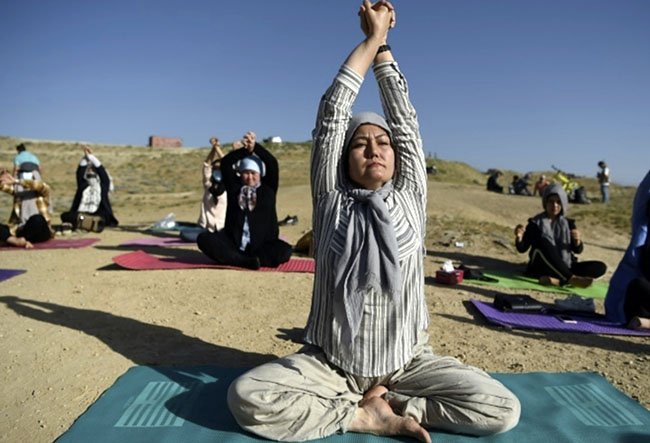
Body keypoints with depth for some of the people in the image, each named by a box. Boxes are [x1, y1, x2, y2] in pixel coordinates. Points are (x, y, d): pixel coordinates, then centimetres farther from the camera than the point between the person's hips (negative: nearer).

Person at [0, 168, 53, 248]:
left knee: (37, 219, -37)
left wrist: (15, 181, -25)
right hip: (20, 229, 5)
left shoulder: (42, 193, 4)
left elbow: (41, 186, -18)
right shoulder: (19, 190, 19)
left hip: (39, 231, -5)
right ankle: (18, 241, -40)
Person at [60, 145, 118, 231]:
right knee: (64, 215, -24)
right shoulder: (83, 185, 21)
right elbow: (80, 173, 11)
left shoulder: (103, 185, 13)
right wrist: (85, 156, 4)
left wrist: (91, 155, 2)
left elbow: (102, 171, 3)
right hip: (81, 214, 3)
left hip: (96, 215, -3)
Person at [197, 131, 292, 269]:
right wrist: (245, 149, -9)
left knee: (284, 251, -30)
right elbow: (225, 163, 3)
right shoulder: (234, 186, 13)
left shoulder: (268, 188, 10)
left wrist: (255, 146, -13)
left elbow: (273, 163, -2)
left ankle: (234, 259, -24)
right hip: (233, 244, 1)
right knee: (204, 239, -22)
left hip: (262, 245, -1)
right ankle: (246, 261, -31)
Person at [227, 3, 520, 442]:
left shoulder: (410, 198, 0)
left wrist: (384, 44, 6)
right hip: (328, 363, -1)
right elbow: (331, 113, -6)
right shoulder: (331, 200, -3)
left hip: (407, 363, 2)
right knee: (247, 397, -24)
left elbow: (405, 117, -1)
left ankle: (378, 404, -2)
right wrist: (372, 37, -1)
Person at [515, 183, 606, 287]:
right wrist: (519, 238, -22)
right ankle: (571, 279, -40)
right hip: (542, 267, -4)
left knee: (601, 267, -17)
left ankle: (557, 280, -37)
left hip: (564, 268, 4)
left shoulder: (568, 223, 14)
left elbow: (577, 250, 8)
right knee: (542, 241, -31)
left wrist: (577, 241, -14)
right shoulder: (536, 223, 5)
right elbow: (522, 249, 1)